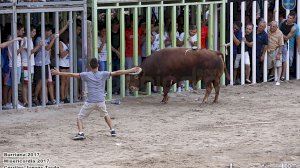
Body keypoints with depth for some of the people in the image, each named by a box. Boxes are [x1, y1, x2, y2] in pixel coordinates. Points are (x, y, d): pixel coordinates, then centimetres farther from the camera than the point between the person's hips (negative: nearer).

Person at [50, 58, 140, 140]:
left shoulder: (86, 75, -1)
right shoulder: (103, 74, 1)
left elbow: (72, 74, 0)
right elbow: (117, 73, 0)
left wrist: (59, 73, 8)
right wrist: (131, 71, 4)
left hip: (90, 102, -3)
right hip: (101, 102, 3)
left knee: (79, 117, 8)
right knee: (106, 115, 30)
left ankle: (80, 133, -11)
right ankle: (112, 130, 25)